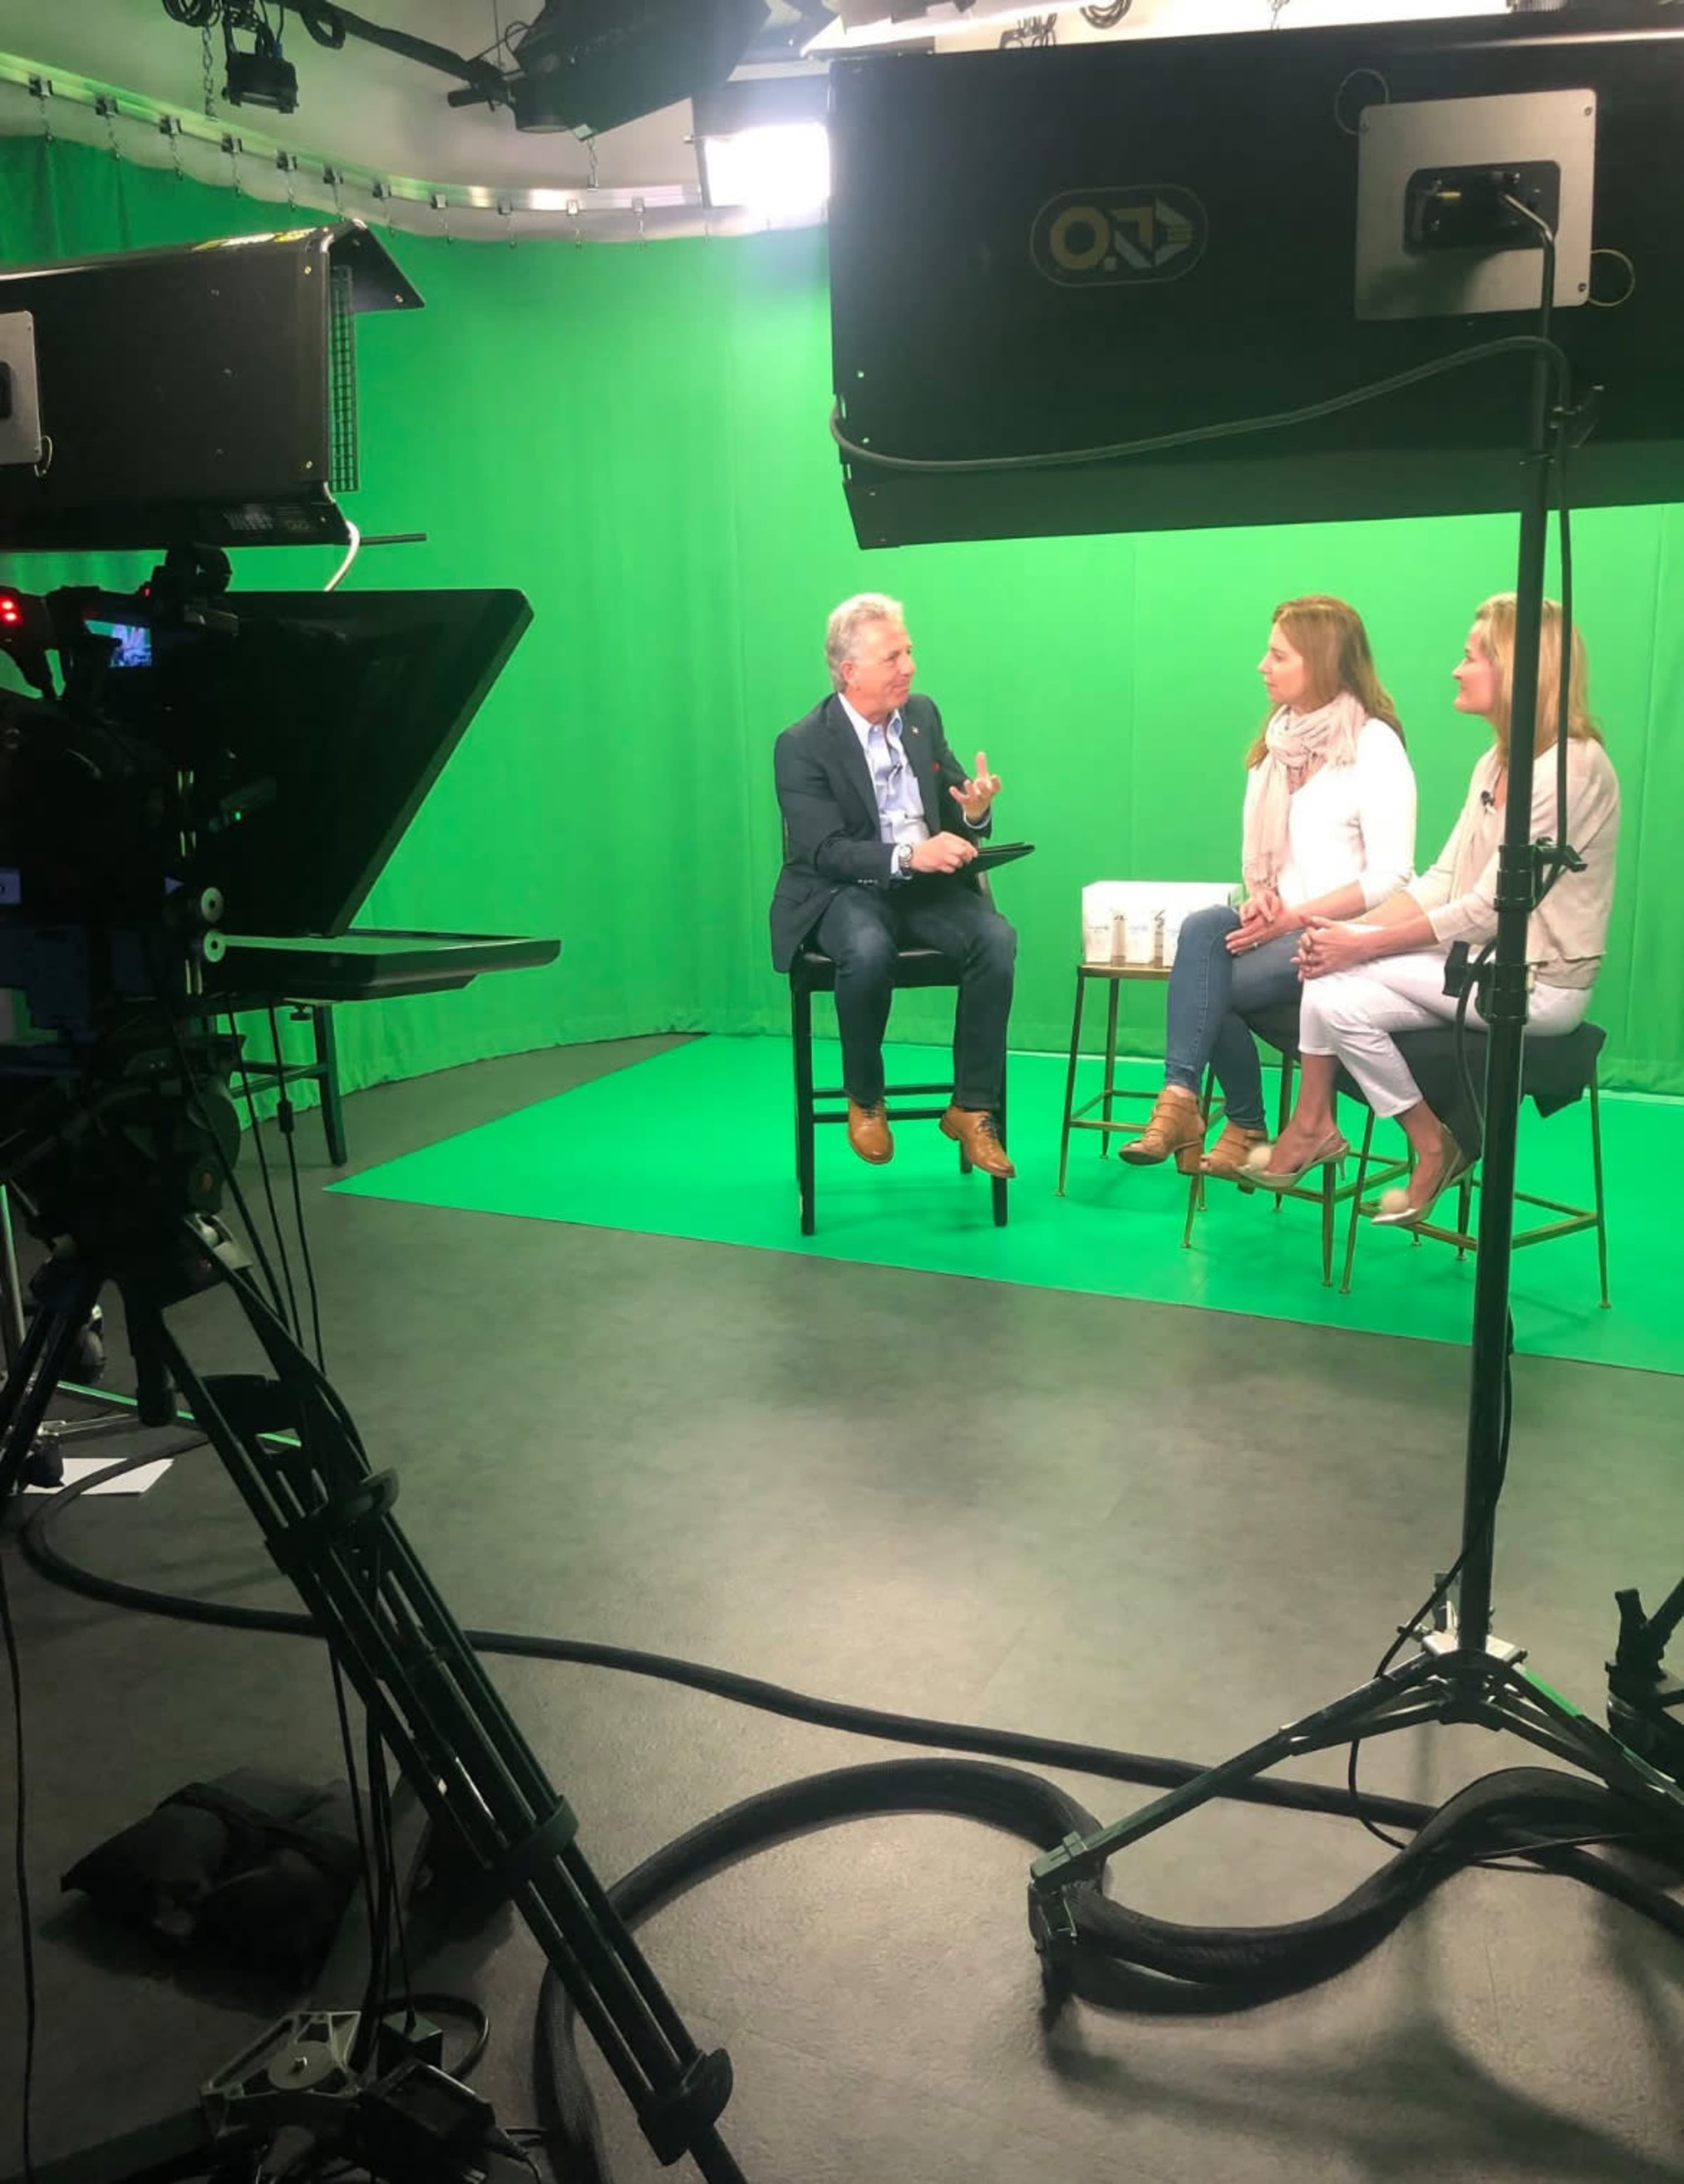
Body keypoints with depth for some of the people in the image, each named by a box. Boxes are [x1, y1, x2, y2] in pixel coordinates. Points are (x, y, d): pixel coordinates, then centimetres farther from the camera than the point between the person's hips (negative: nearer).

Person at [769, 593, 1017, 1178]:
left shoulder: (922, 715, 9)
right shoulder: (803, 745, -8)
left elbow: (955, 813, 14)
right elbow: (826, 851, -16)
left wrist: (974, 812, -12)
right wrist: (908, 856, -31)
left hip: (929, 886, 4)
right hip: (845, 893, -4)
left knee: (996, 939, -26)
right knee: (870, 952, -37)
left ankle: (972, 1109, -16)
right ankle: (865, 1102, -11)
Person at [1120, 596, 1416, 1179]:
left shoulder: (1374, 745, -8)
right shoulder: (1281, 738, 13)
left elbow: (1390, 878, -13)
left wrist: (1295, 917, -18)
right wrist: (1260, 894, -6)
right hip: (1280, 923, 6)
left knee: (1209, 987, -23)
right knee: (1203, 928, -26)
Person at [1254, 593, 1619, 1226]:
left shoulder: (1572, 769, -18)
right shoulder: (1497, 763, 10)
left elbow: (1489, 909, -21)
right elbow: (1440, 884, 7)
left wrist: (1364, 945, -20)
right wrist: (1352, 931, -9)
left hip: (1537, 983, -8)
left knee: (1338, 996, -20)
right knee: (1330, 984, -12)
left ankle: (1433, 1146, -2)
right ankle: (1313, 1126, -4)